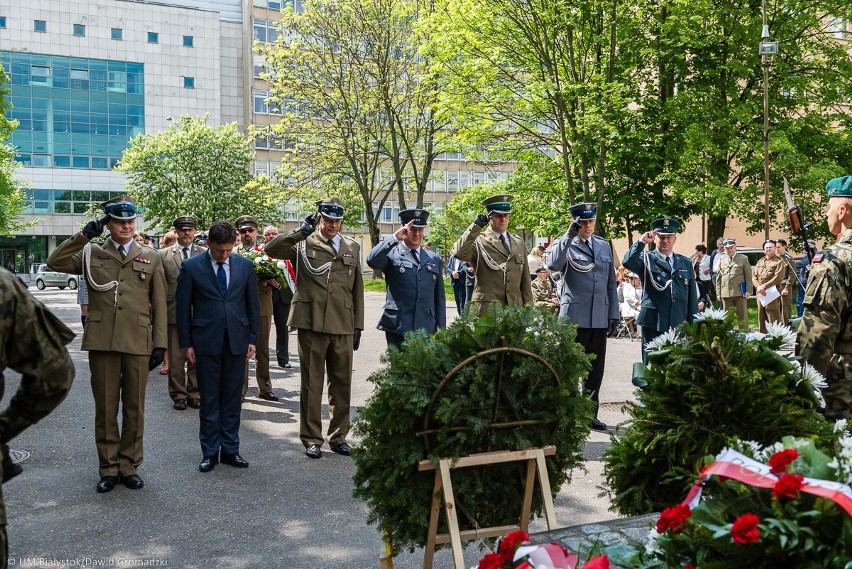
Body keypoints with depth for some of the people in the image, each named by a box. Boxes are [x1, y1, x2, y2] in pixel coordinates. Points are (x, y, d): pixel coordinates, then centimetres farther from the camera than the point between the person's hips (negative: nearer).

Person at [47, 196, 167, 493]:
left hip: (138, 343, 0)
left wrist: (160, 344, 1)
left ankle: (129, 466, 20)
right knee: (105, 408, 6)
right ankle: (108, 468, 17)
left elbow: (159, 305, 7)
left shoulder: (151, 258, 8)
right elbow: (55, 262, -6)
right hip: (102, 342, 0)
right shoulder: (91, 253, 9)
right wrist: (85, 235, -10)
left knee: (134, 408, 7)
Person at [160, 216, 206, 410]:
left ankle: (195, 393, 16)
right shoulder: (163, 255, 5)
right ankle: (178, 395, 13)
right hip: (174, 313, 0)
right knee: (176, 358, 3)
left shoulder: (204, 254, 5)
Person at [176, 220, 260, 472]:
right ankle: (209, 452, 15)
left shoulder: (245, 265, 4)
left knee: (232, 399, 8)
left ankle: (230, 450, 17)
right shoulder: (191, 267, -3)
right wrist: (186, 343, -3)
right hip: (206, 342, -2)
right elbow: (183, 307, 0)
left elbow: (253, 304, 8)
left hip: (237, 341, 2)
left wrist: (252, 338, 4)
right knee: (209, 400, 5)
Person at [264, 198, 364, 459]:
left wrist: (358, 325, 11)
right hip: (312, 323, -3)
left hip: (343, 327, 3)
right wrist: (301, 232, -19)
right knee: (311, 384, 5)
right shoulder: (303, 244, 4)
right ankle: (311, 438, 15)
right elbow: (271, 249, -12)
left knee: (342, 384, 9)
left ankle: (338, 436, 22)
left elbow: (357, 289, 15)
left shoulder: (352, 247, 14)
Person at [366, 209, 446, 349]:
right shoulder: (392, 254, 5)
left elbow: (440, 297, 16)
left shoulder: (434, 259, 16)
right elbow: (372, 260, -18)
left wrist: (441, 330, 11)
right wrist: (395, 237, -16)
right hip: (397, 328, -3)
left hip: (426, 329, 3)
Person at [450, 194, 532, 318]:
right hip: (485, 311, -4)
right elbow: (458, 253, -21)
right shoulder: (478, 241, 1)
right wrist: (476, 226, -18)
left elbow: (525, 281, 17)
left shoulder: (519, 243, 17)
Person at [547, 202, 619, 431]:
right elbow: (553, 265, -23)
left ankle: (590, 414, 19)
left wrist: (614, 314, 11)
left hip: (599, 317, 5)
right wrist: (569, 236, -23)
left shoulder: (604, 245, 14)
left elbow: (611, 283, 16)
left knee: (596, 370, 9)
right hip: (574, 316, -5)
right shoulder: (564, 244, 0)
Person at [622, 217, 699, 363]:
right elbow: (627, 262, -18)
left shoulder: (686, 263, 15)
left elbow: (692, 297, 14)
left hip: (679, 326, 3)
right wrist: (642, 242, -17)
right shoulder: (646, 259, 5)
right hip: (653, 324, -3)